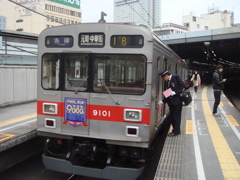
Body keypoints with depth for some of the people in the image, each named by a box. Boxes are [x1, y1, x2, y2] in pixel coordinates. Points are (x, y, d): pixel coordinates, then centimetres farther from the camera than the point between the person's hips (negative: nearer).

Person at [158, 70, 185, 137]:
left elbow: (182, 86, -15)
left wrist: (175, 92, -21)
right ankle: (175, 130, 22)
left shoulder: (176, 77, -6)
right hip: (172, 102, 8)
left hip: (177, 101, -8)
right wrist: (163, 101, 11)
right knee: (172, 116, 11)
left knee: (176, 116, -1)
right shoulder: (168, 82, 16)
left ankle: (176, 131, 9)